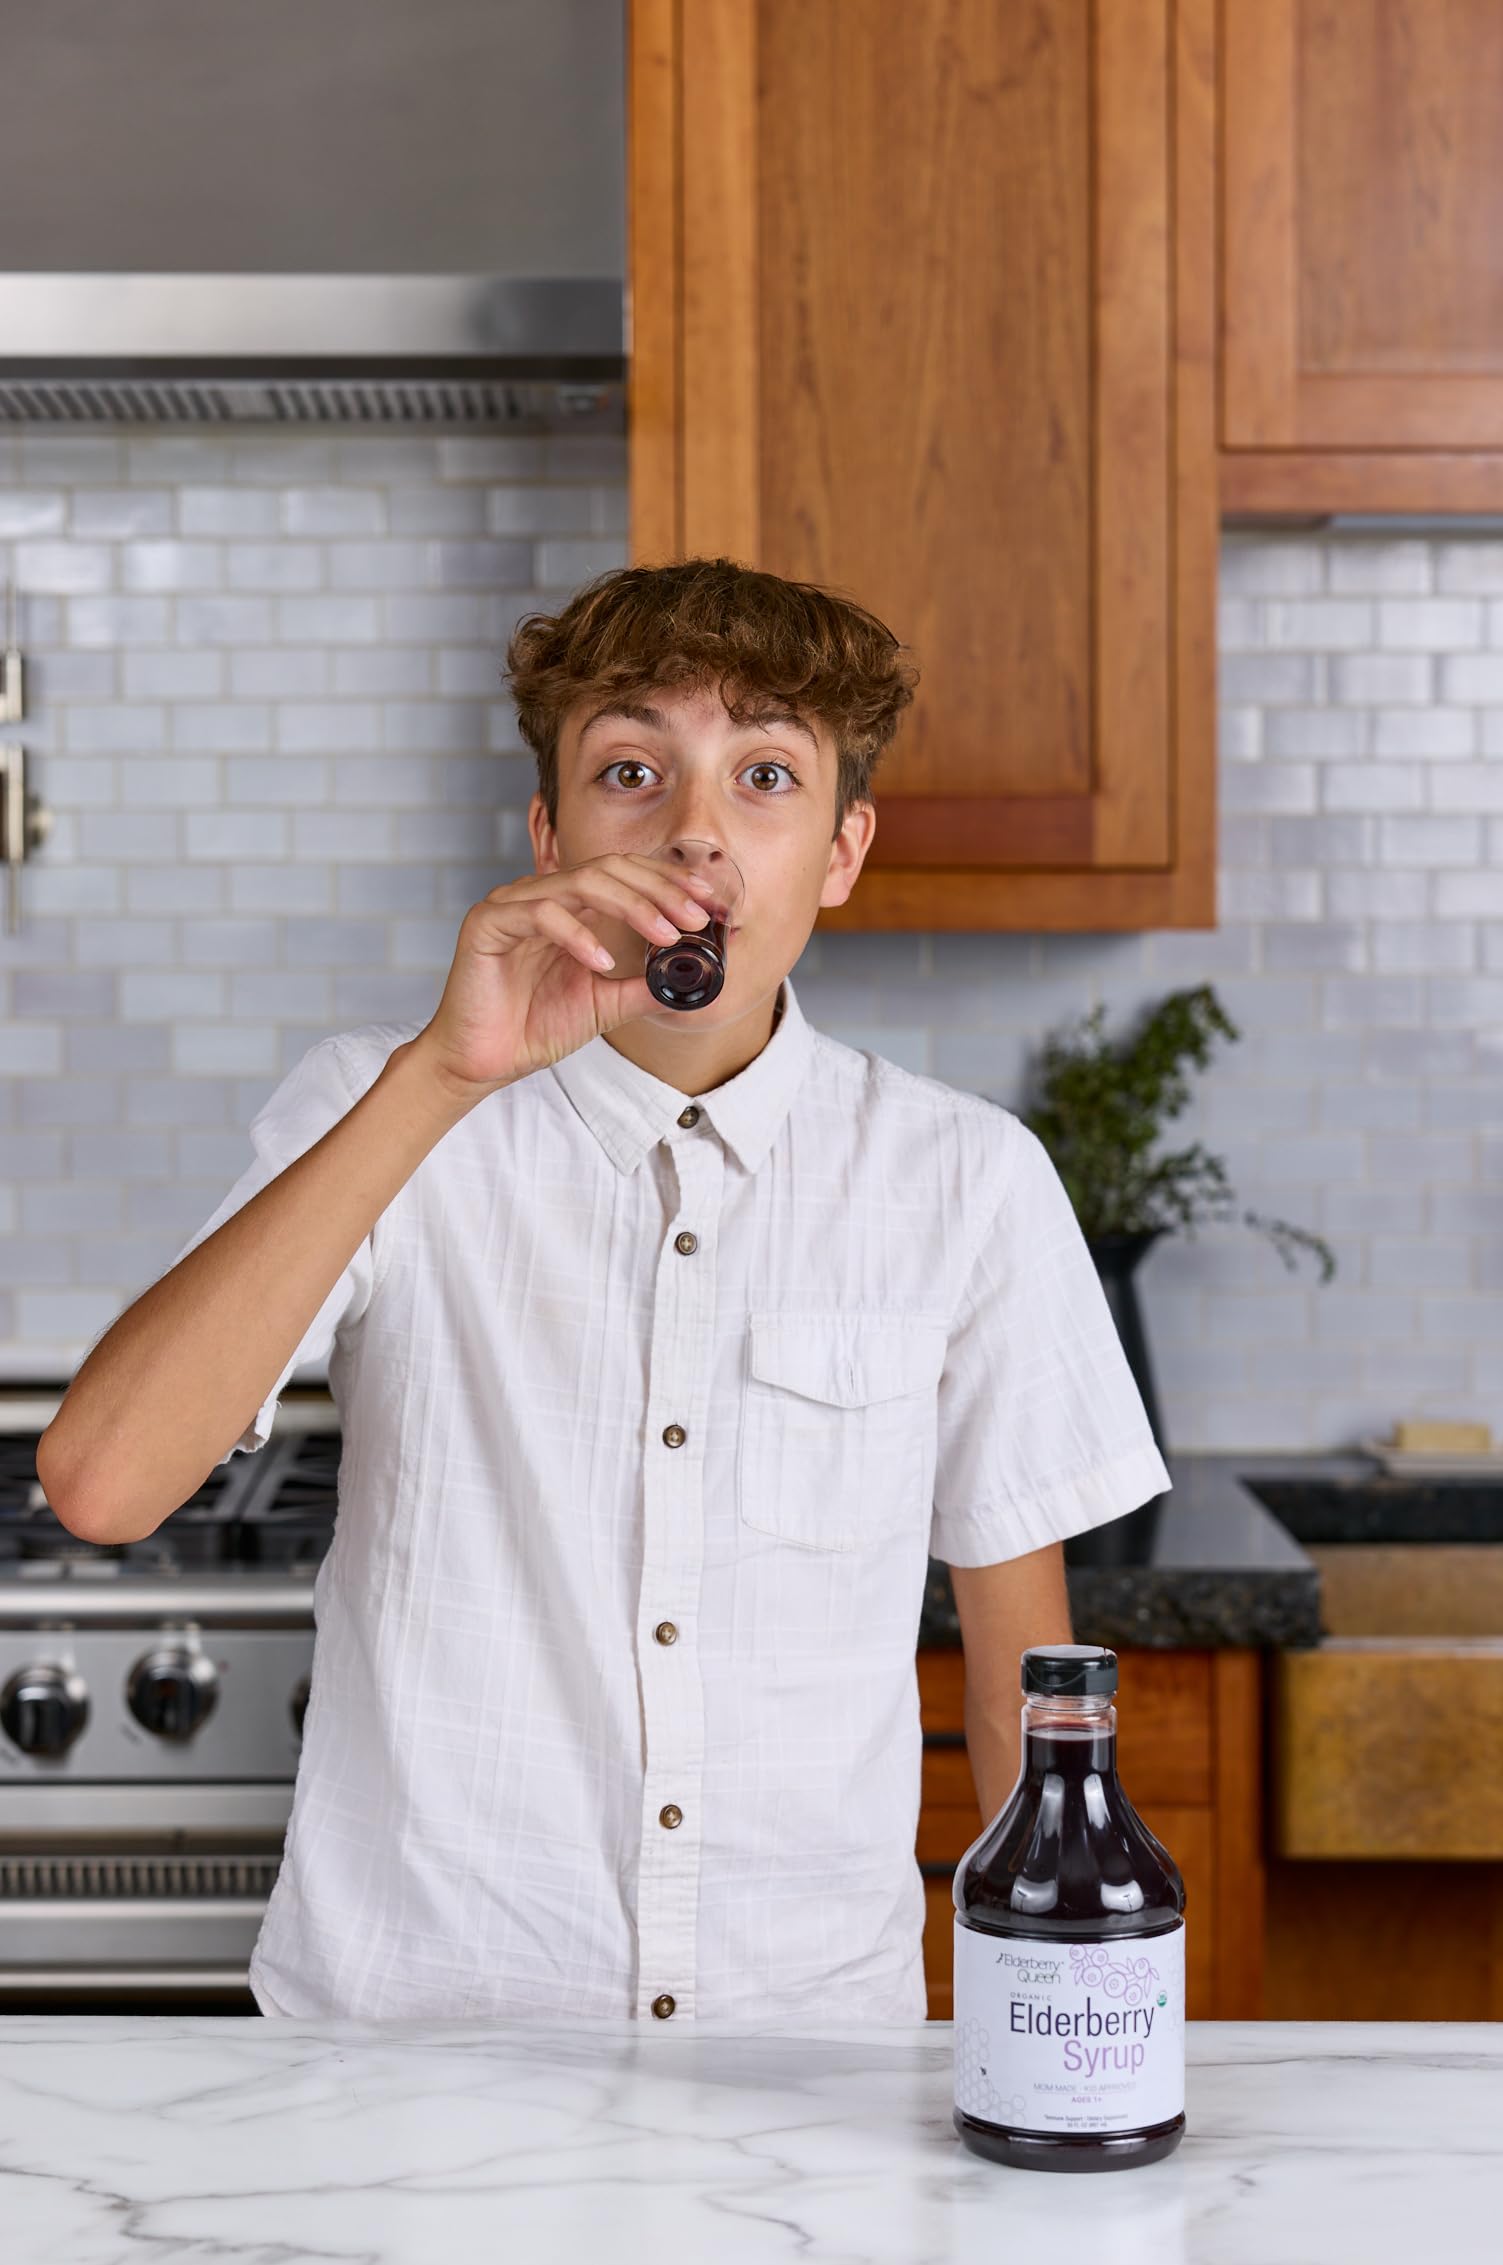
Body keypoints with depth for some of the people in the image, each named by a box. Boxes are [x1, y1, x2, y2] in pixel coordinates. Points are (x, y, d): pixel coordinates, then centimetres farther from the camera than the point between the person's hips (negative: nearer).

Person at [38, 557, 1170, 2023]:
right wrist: (444, 1074, -19)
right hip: (405, 2025, -1)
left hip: (815, 2031, 2)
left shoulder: (967, 1183, 2)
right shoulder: (381, 1115, 0)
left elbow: (1022, 1666, 10)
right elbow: (99, 1484, -16)